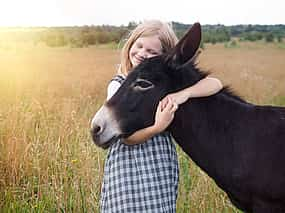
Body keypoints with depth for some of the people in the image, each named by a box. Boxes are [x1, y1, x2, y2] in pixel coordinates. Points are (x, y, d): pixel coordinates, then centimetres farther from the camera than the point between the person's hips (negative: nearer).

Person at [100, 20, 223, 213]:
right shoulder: (119, 85, -2)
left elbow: (216, 84, -6)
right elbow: (125, 136, -9)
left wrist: (184, 94, -23)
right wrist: (157, 127, -26)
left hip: (163, 167, 2)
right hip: (128, 166, -2)